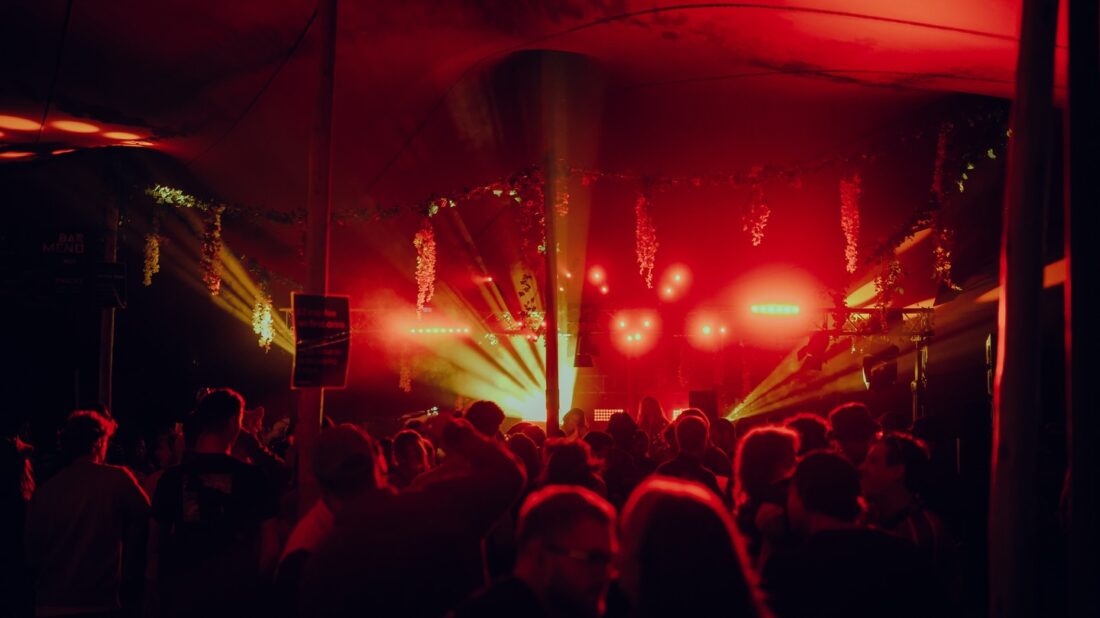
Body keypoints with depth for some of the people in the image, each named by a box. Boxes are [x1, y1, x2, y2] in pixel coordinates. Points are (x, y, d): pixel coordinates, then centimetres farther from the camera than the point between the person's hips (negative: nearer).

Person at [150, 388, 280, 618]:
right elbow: (270, 547, -8)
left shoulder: (173, 477, -5)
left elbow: (155, 543, 1)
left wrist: (164, 586, 16)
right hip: (233, 598, -1)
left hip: (181, 597, 2)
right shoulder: (252, 477, -10)